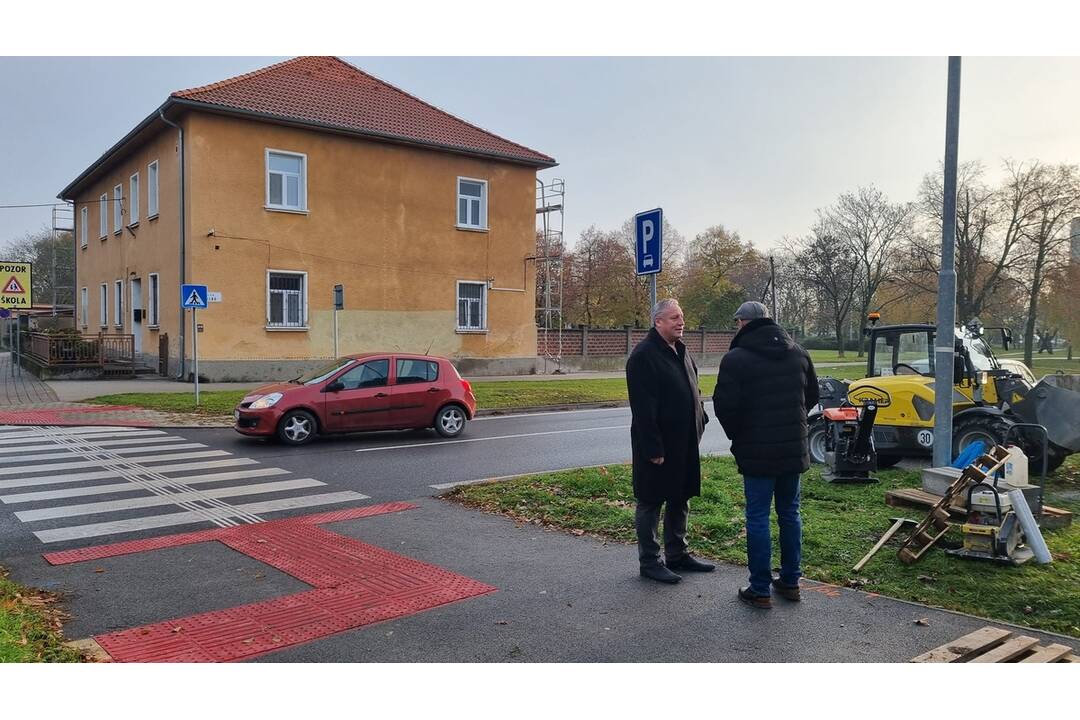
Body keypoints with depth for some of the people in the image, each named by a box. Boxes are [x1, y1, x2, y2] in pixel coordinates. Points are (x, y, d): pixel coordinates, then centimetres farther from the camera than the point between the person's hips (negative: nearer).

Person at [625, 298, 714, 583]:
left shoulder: (681, 351, 12)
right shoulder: (643, 356, -16)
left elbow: (693, 391, 24)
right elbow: (642, 408, -21)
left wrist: (700, 421, 14)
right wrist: (653, 448, -23)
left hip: (684, 442, 9)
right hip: (657, 444, -9)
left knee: (680, 499, 17)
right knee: (651, 502, 2)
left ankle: (677, 554, 30)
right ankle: (649, 562, 13)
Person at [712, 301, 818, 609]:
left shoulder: (736, 359, -13)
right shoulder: (799, 354, 7)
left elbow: (724, 407, -13)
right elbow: (812, 396, 15)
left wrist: (737, 436, 5)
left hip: (757, 452, -6)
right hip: (794, 448, 6)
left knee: (758, 517, 2)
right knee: (790, 514, 16)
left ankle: (760, 589, 7)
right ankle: (790, 581, 25)